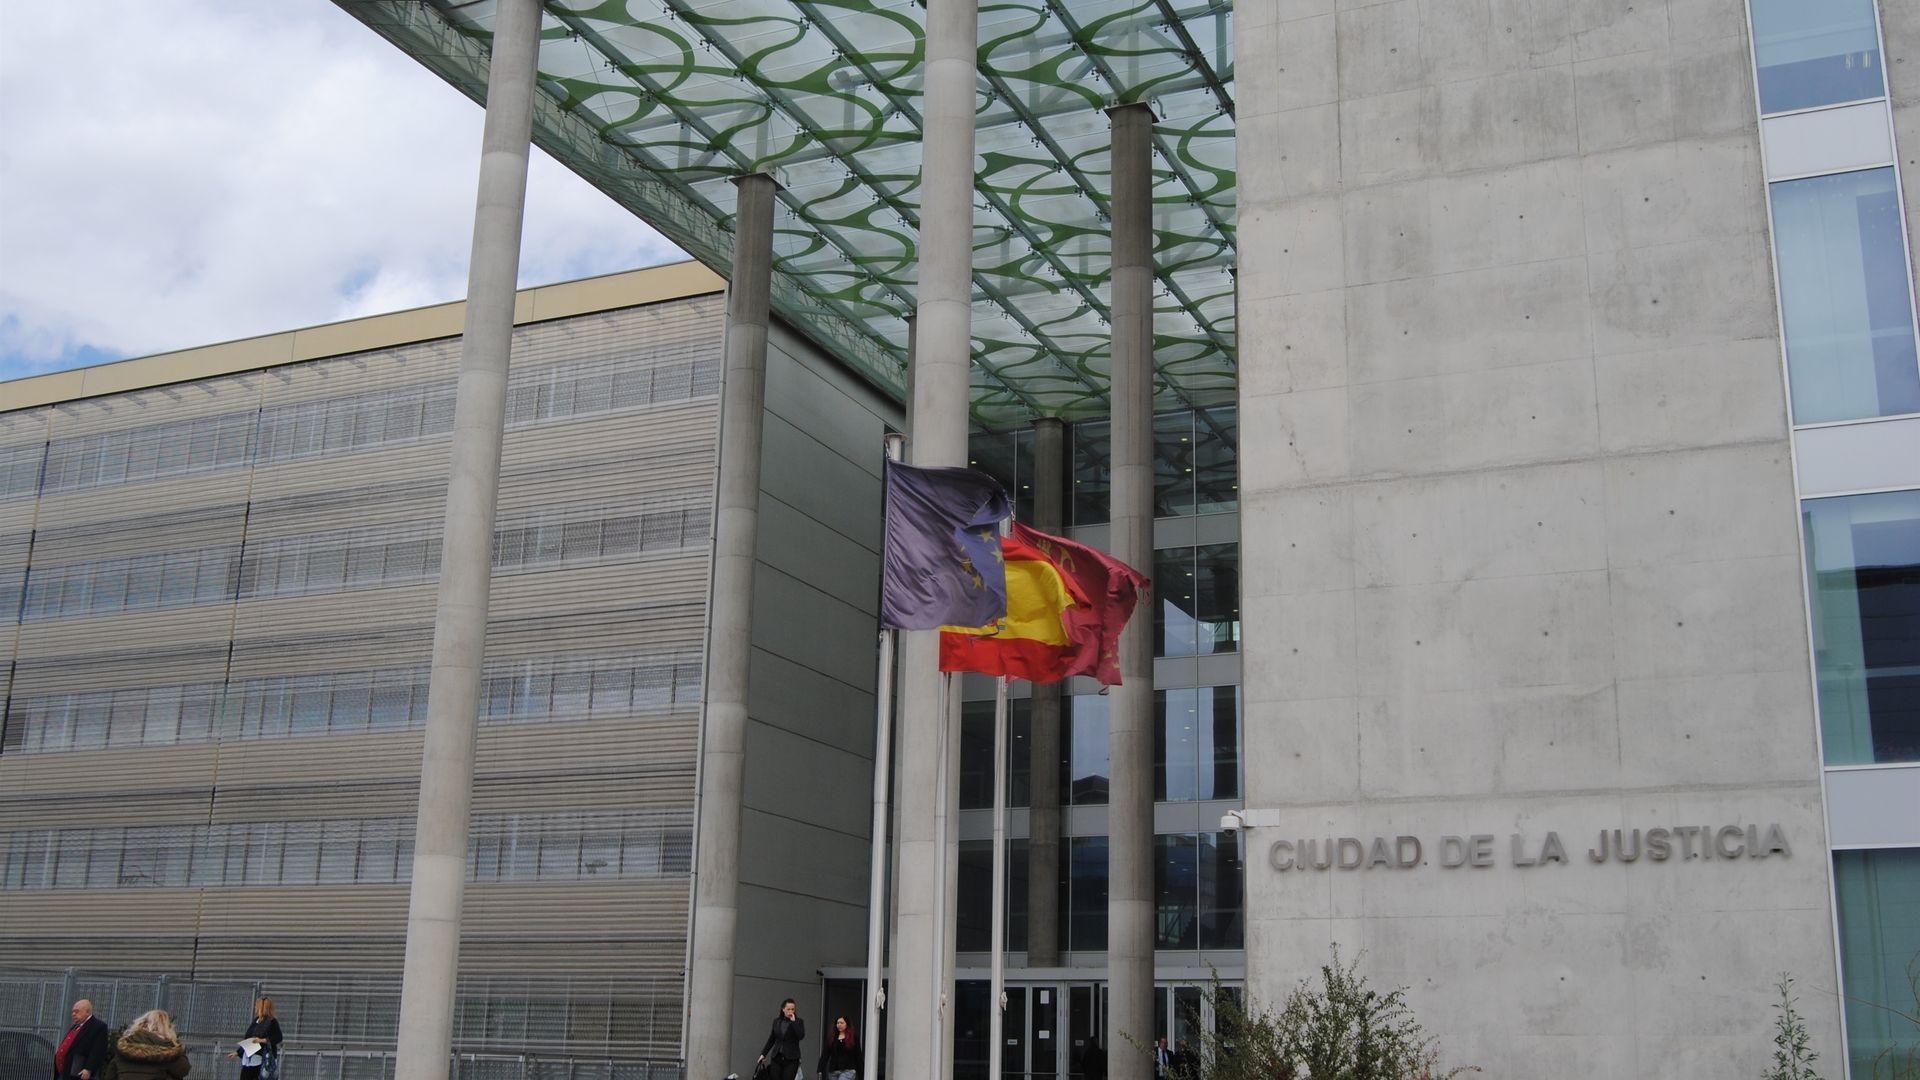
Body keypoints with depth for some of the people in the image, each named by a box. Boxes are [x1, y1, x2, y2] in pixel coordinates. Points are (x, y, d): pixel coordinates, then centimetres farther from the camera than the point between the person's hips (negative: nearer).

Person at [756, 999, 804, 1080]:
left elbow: (801, 1036, -20)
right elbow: (771, 1039, 15)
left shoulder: (799, 1021, -2)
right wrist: (763, 1054, 10)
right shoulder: (776, 1021, 7)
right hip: (777, 1057, 3)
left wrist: (793, 1021, -18)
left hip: (791, 1059, -3)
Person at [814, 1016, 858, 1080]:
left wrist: (860, 1072, -1)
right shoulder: (831, 1037, 7)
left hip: (847, 1071, -5)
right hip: (833, 1071, 5)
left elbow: (858, 1056, 0)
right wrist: (820, 1069, -5)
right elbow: (825, 1054, 4)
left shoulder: (853, 1038, -2)